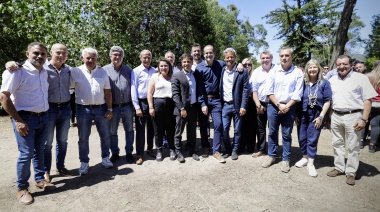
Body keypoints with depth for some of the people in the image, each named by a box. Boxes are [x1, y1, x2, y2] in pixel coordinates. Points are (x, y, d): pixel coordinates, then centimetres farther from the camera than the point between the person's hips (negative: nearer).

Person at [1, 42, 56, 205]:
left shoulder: (44, 72, 8)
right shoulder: (18, 71, -13)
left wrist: (44, 115, 14)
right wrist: (18, 121, -17)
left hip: (43, 117, 6)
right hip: (26, 118, -6)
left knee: (39, 151, 15)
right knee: (26, 153, -2)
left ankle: (40, 180, 29)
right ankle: (22, 188, 14)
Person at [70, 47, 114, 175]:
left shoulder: (103, 72, 5)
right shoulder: (76, 72, -2)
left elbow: (108, 92, 5)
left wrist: (109, 109, 1)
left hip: (101, 108, 2)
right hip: (83, 109, -2)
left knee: (105, 135, 10)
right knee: (83, 138, 8)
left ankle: (105, 158, 28)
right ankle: (84, 162, 22)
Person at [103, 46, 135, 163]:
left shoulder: (128, 70, 5)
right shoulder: (105, 70, -3)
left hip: (127, 106, 2)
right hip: (113, 107, -1)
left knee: (129, 130, 11)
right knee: (112, 132, 11)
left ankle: (129, 152, 27)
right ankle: (115, 153, 29)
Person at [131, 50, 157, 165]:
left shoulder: (154, 71, 7)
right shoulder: (136, 71, -4)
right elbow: (133, 90, -7)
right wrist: (137, 107, -12)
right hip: (141, 102, -4)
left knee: (151, 127, 14)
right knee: (140, 129, 2)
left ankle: (150, 149, 31)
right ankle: (139, 154, 12)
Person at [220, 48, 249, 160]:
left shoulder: (243, 71, -3)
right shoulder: (221, 71, 7)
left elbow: (246, 89, -6)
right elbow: (220, 88, 9)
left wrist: (243, 106, -12)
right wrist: (220, 103, 1)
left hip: (237, 105, -2)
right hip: (225, 105, 2)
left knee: (237, 130, 8)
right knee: (224, 129, 3)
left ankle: (234, 150, 25)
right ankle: (228, 150, 22)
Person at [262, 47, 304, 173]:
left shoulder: (298, 72, -1)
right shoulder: (274, 71, 2)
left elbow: (297, 94, -5)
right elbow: (269, 91, -1)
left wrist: (287, 106, -13)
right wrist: (278, 105, -10)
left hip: (289, 107, -1)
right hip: (273, 106, 2)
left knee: (287, 134, 7)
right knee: (272, 132, 9)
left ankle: (285, 160, 18)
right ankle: (271, 156, 24)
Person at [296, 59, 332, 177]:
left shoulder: (324, 83, -2)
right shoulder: (303, 83, 4)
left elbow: (327, 101, -3)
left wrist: (321, 116, -10)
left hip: (316, 115, -3)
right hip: (303, 115, 3)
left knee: (312, 140, 0)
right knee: (302, 138, 9)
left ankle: (310, 164, 10)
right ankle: (305, 158, 28)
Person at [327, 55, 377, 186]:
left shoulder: (360, 78, -3)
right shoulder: (332, 80, 10)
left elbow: (367, 100, -6)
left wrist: (364, 119, -13)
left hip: (353, 116, -4)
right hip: (335, 116, 5)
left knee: (353, 147, 4)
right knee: (337, 144, 14)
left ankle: (351, 172, 16)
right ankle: (339, 167, 28)